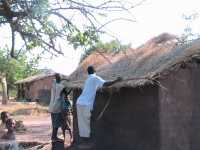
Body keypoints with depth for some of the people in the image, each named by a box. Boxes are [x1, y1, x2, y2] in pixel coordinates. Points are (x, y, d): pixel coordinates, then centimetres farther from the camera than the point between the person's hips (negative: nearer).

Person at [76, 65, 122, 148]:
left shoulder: (88, 79, 23)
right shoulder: (95, 78, -2)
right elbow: (105, 84, -16)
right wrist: (116, 80, -7)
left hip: (79, 102, 8)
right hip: (86, 104, -8)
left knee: (82, 123, 10)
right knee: (86, 123, -1)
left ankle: (83, 141, 13)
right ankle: (86, 142, 3)